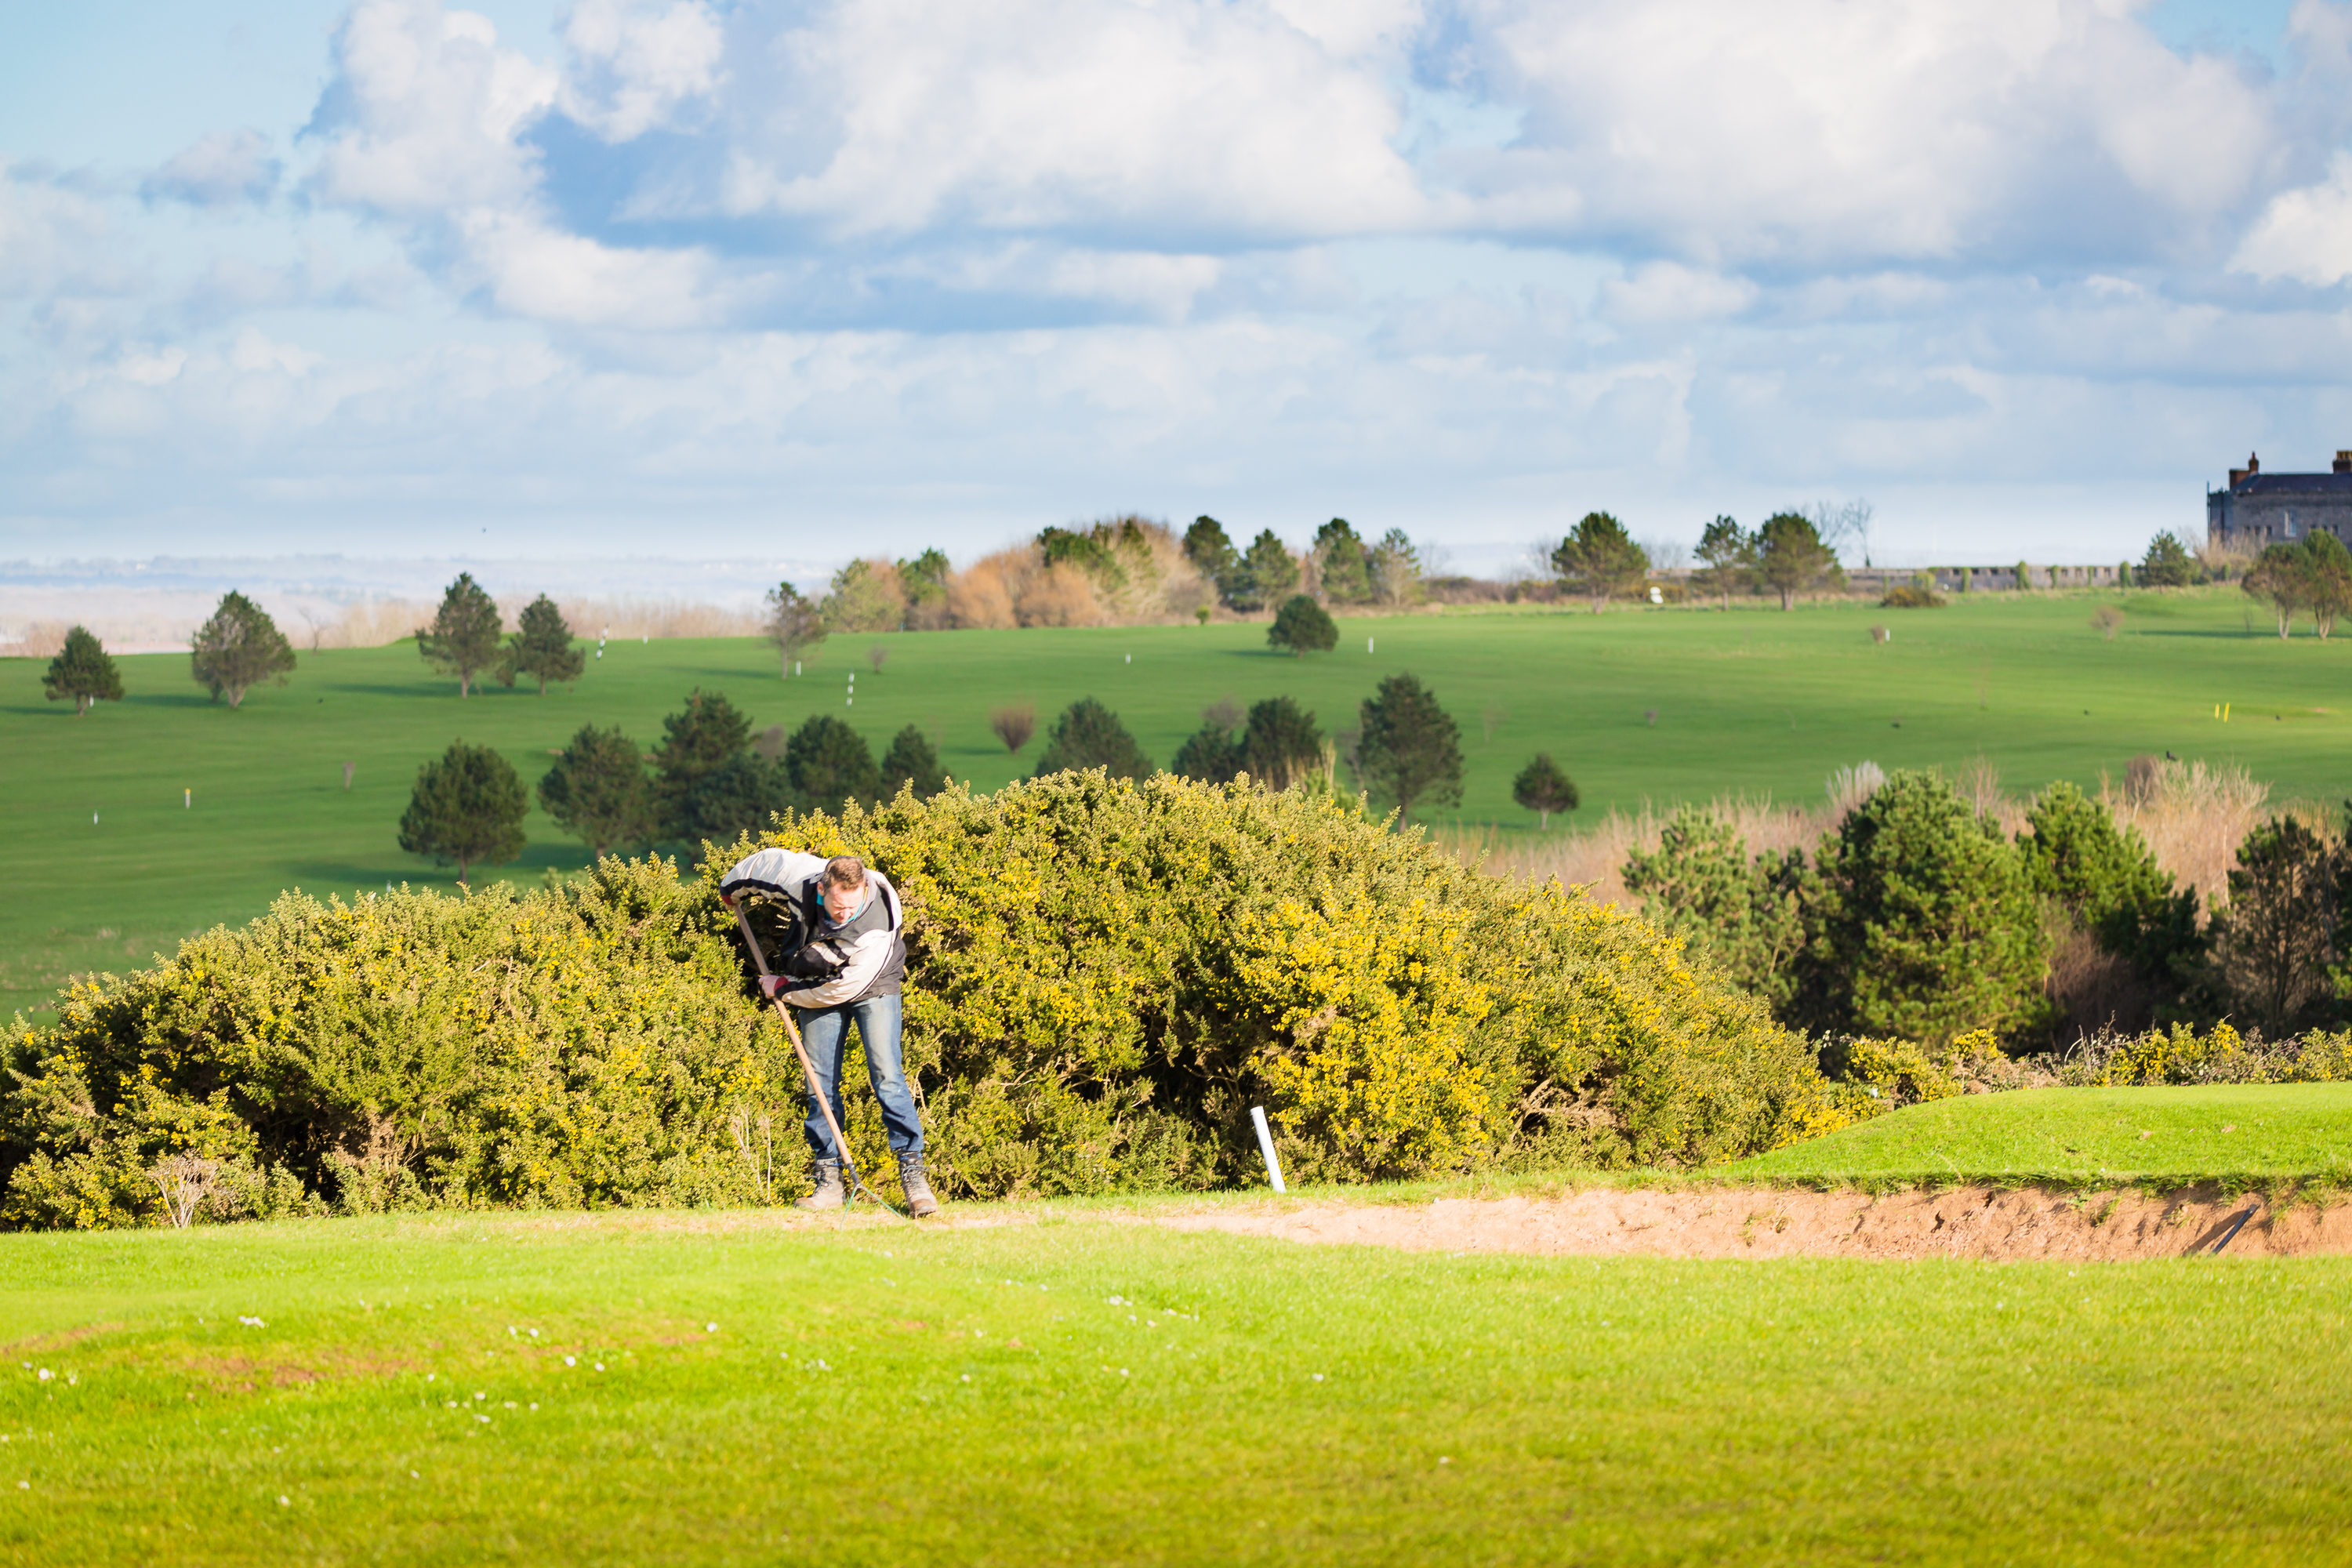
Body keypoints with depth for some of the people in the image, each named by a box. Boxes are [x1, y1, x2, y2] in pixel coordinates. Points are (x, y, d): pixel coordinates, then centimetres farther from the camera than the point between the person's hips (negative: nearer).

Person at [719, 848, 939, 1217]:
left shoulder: (876, 931, -38)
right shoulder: (798, 877, -29)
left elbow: (841, 990, -29)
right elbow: (764, 861, -5)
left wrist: (782, 989, -18)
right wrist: (731, 889, 15)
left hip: (873, 988, -4)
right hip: (818, 984, 4)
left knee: (887, 1076, -17)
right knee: (821, 1085, -1)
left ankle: (913, 1172, -16)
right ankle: (830, 1181, 3)